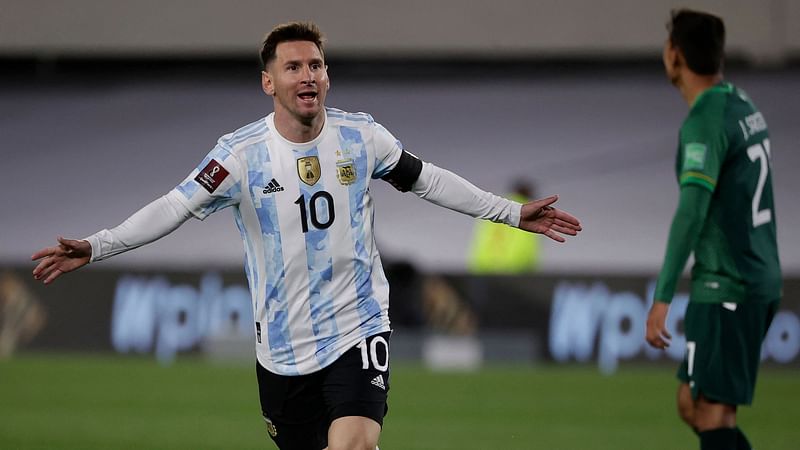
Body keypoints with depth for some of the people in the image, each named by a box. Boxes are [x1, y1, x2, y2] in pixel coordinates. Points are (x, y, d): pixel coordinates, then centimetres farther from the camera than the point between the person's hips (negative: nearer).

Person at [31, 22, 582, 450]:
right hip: (283, 343, 0)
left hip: (359, 327, 0)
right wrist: (94, 248, -27)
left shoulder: (360, 135, -3)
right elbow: (174, 207, -14)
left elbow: (426, 179, 11)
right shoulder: (242, 153, -9)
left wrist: (512, 213, 14)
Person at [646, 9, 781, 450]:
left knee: (710, 414, -9)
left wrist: (662, 298, -28)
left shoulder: (705, 121, -17)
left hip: (727, 289, -9)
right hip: (760, 279, 9)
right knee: (692, 406, 13)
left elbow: (692, 211, -26)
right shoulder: (742, 104, 11)